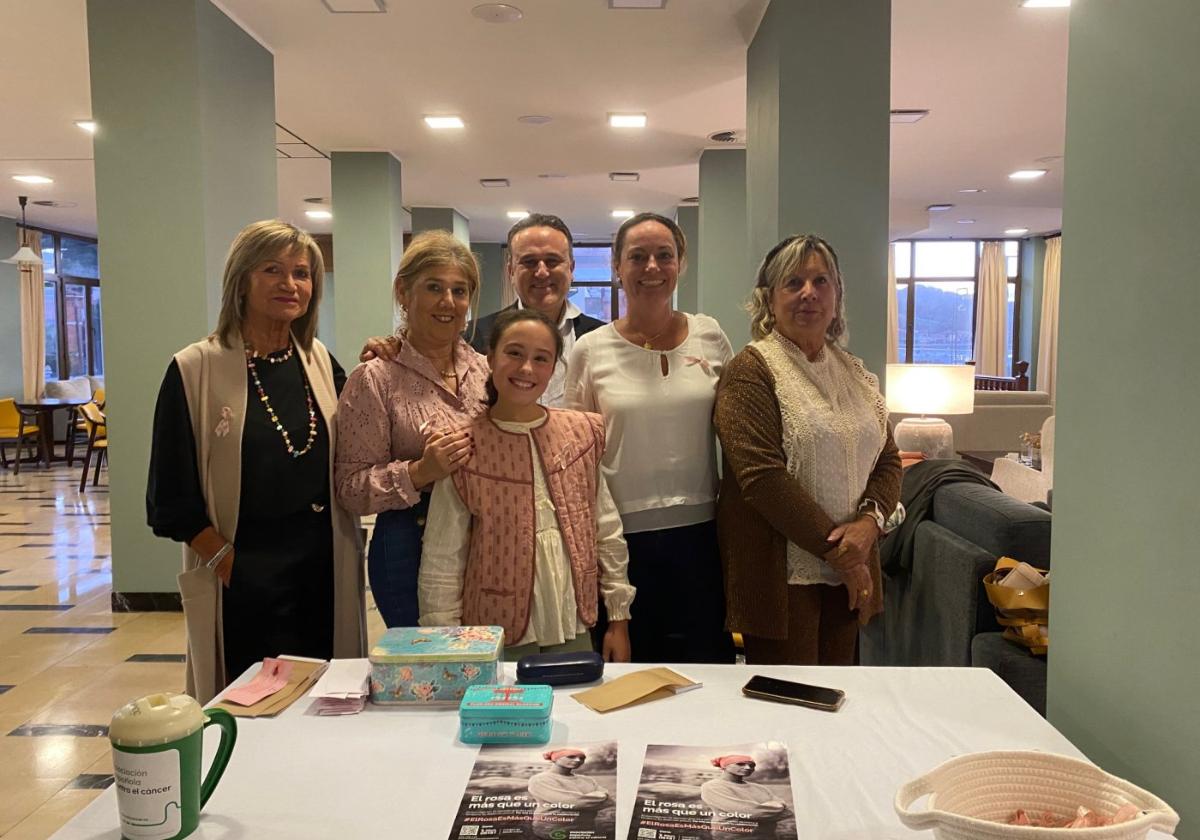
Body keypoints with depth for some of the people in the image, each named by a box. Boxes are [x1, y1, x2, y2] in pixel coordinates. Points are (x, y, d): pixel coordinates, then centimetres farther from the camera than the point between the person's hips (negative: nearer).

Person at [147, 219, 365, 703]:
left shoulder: (320, 360, 6)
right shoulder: (196, 369, -8)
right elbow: (172, 496, -7)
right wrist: (224, 560, -11)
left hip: (326, 571, 4)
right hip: (243, 581, -4)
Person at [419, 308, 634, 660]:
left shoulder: (582, 433, 1)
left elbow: (607, 532, 6)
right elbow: (441, 561, -6)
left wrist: (619, 618, 6)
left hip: (575, 631, 3)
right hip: (497, 639, -3)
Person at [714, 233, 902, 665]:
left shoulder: (855, 374, 13)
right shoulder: (751, 371, -9)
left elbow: (888, 461, 12)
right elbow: (761, 476, -17)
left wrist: (869, 521, -9)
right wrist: (835, 549, -13)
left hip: (847, 575, 6)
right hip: (781, 576, -6)